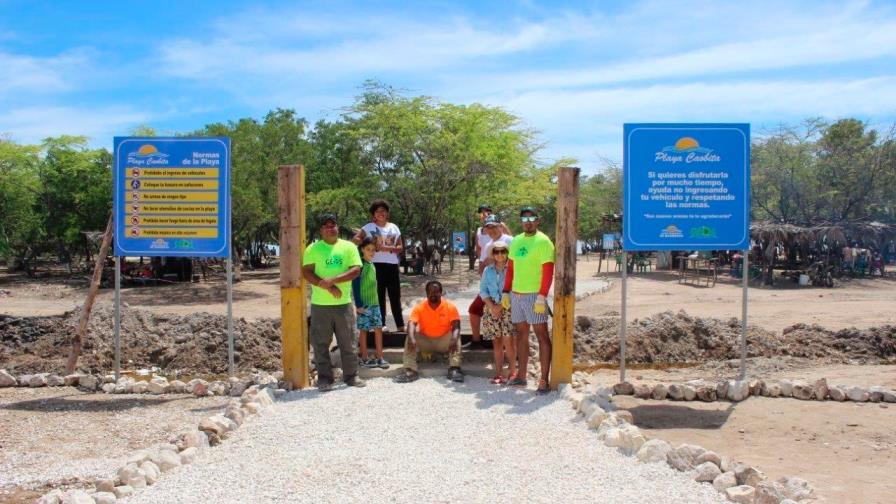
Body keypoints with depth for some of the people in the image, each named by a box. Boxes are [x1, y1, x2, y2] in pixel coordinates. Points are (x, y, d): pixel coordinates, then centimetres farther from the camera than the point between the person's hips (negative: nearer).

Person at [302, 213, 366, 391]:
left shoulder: (349, 247, 7)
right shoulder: (313, 249, 4)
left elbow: (356, 270, -4)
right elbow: (306, 272, -5)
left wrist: (332, 280, -16)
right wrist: (328, 287, -16)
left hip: (344, 303, 1)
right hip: (320, 304, -1)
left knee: (348, 342, 7)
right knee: (321, 343, 2)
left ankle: (351, 376, 17)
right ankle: (324, 378, 11)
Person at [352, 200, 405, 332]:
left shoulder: (394, 227, 10)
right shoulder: (369, 227, 0)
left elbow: (400, 247, 6)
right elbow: (355, 239, -8)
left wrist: (388, 248, -12)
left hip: (392, 265, 3)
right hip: (376, 265, -3)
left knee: (395, 296, 5)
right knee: (379, 296, 5)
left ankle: (400, 326, 10)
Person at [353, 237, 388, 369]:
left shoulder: (372, 265, 11)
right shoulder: (360, 265, -11)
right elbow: (355, 285, -14)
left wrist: (376, 300, 17)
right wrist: (358, 304, -17)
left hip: (375, 303, 7)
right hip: (364, 304, -7)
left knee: (378, 329, 5)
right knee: (364, 330, 3)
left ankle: (379, 358, 10)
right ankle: (365, 358, 11)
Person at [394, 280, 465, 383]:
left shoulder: (450, 307, -11)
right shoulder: (419, 307, -10)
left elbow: (456, 327, -20)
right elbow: (411, 325, -24)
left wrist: (453, 339, -42)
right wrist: (411, 338, -46)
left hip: (443, 342, -1)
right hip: (425, 341, 1)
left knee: (456, 338, -29)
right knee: (409, 339, -24)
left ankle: (454, 369, -39)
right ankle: (411, 370, -33)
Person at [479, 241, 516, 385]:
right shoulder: (488, 270, 10)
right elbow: (483, 290, 7)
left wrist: (501, 306, -11)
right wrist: (492, 306, -7)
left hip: (508, 308, -4)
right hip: (492, 309, 4)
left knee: (508, 341, -10)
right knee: (496, 342, 5)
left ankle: (512, 371, 3)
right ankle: (498, 373, 10)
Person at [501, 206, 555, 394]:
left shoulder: (543, 241, -8)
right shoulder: (516, 241, 13)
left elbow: (548, 271, -14)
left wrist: (542, 296, -20)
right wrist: (506, 291, 12)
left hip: (534, 294, -7)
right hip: (516, 294, 7)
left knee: (541, 335, -5)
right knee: (521, 334, 12)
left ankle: (544, 380, -4)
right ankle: (521, 376, 20)